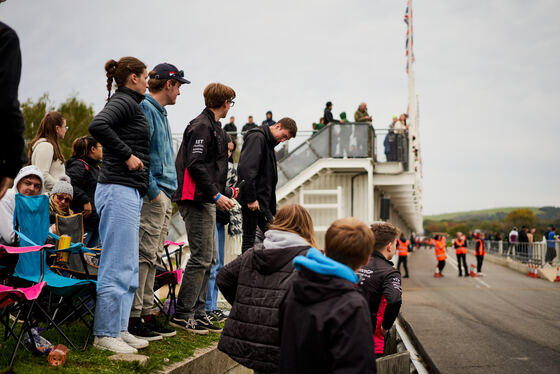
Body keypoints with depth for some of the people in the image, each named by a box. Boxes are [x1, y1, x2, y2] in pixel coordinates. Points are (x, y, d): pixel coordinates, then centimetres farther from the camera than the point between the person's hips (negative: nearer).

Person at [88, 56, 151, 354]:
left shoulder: (131, 104, 21)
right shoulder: (124, 101, -8)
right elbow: (97, 125, -25)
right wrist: (127, 154, -18)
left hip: (130, 192, 10)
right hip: (119, 190, -10)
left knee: (128, 268, 13)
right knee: (117, 266, -7)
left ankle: (119, 329, 20)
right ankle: (105, 334, 0)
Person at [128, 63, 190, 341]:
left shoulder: (159, 112, 22)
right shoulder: (145, 109, -9)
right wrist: (153, 191, -19)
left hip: (163, 196, 10)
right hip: (152, 195, -10)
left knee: (152, 258, 12)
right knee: (143, 255, -9)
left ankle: (146, 313, 18)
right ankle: (132, 318, -5)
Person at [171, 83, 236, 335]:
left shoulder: (212, 127, 21)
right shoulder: (202, 126, -10)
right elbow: (195, 164, -19)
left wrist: (225, 191, 25)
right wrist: (216, 194, -20)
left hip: (206, 201, 11)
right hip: (196, 200, -11)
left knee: (209, 258, 11)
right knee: (201, 258, -10)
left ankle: (198, 313, 16)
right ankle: (182, 314, -4)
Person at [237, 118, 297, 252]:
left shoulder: (269, 142, 18)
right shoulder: (257, 137, -12)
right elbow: (246, 169, -23)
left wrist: (271, 205, 13)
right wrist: (251, 198, -24)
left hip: (263, 201, 10)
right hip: (253, 201, -10)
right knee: (249, 239, -3)